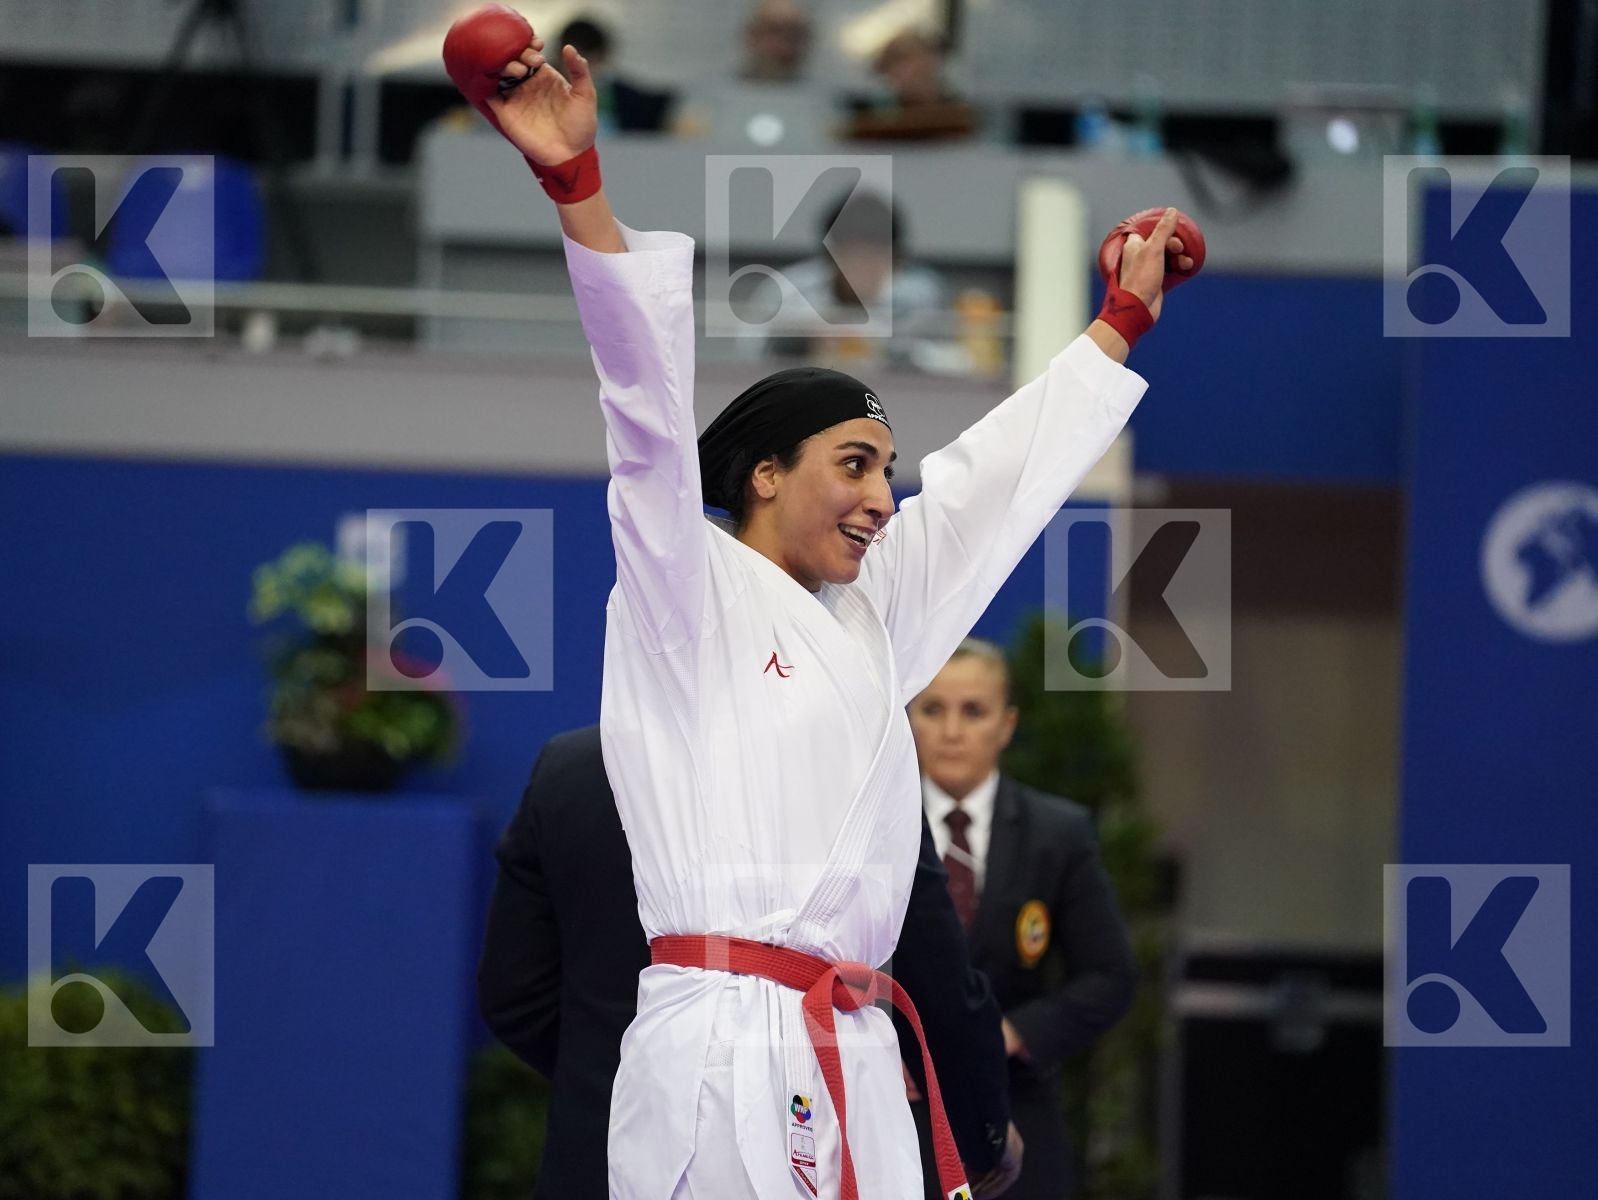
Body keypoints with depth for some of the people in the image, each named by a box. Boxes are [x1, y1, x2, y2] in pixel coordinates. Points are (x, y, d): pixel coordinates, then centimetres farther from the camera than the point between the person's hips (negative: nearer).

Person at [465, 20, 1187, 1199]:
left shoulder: (871, 615, 22)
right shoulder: (688, 594, 3)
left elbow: (1002, 473, 32)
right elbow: (649, 405, -8)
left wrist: (1126, 314, 41)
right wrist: (576, 183, -19)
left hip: (854, 1059, 7)